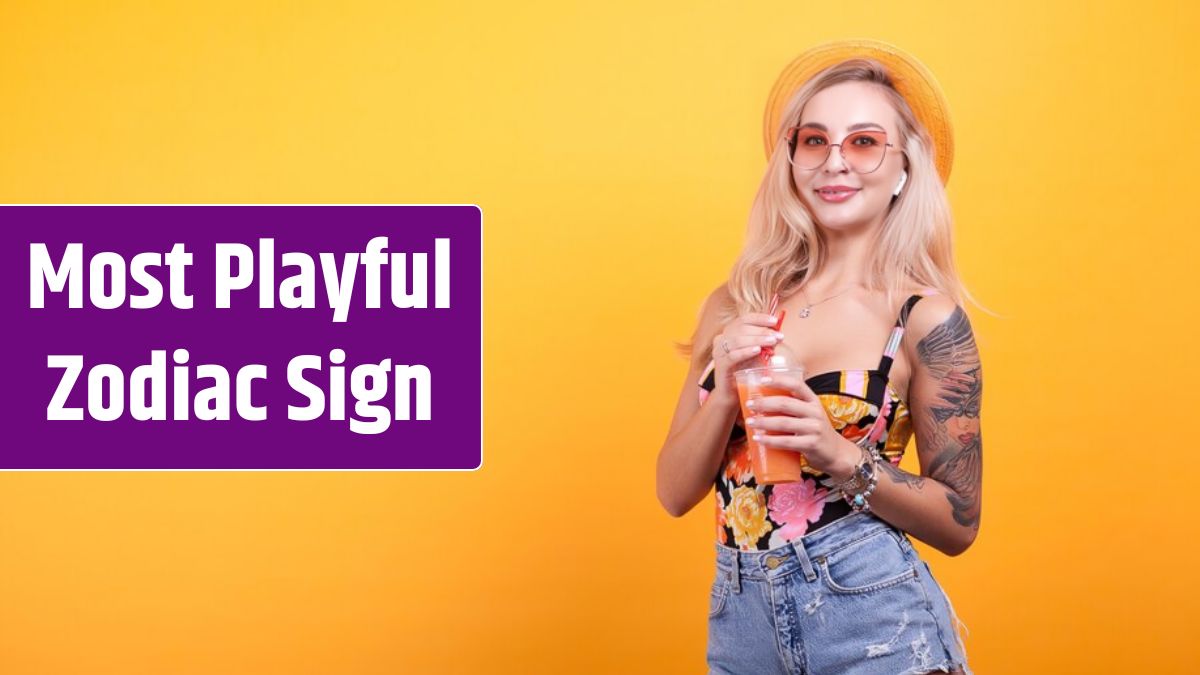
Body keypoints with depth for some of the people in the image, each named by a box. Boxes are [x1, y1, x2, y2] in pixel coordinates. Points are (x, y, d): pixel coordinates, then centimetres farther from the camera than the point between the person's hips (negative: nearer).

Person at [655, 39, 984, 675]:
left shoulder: (926, 317, -7)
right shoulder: (735, 307, 2)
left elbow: (959, 523, -4)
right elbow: (675, 492, 2)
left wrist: (841, 455, -18)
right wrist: (727, 389, -14)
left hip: (873, 621, -3)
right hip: (740, 620, 3)